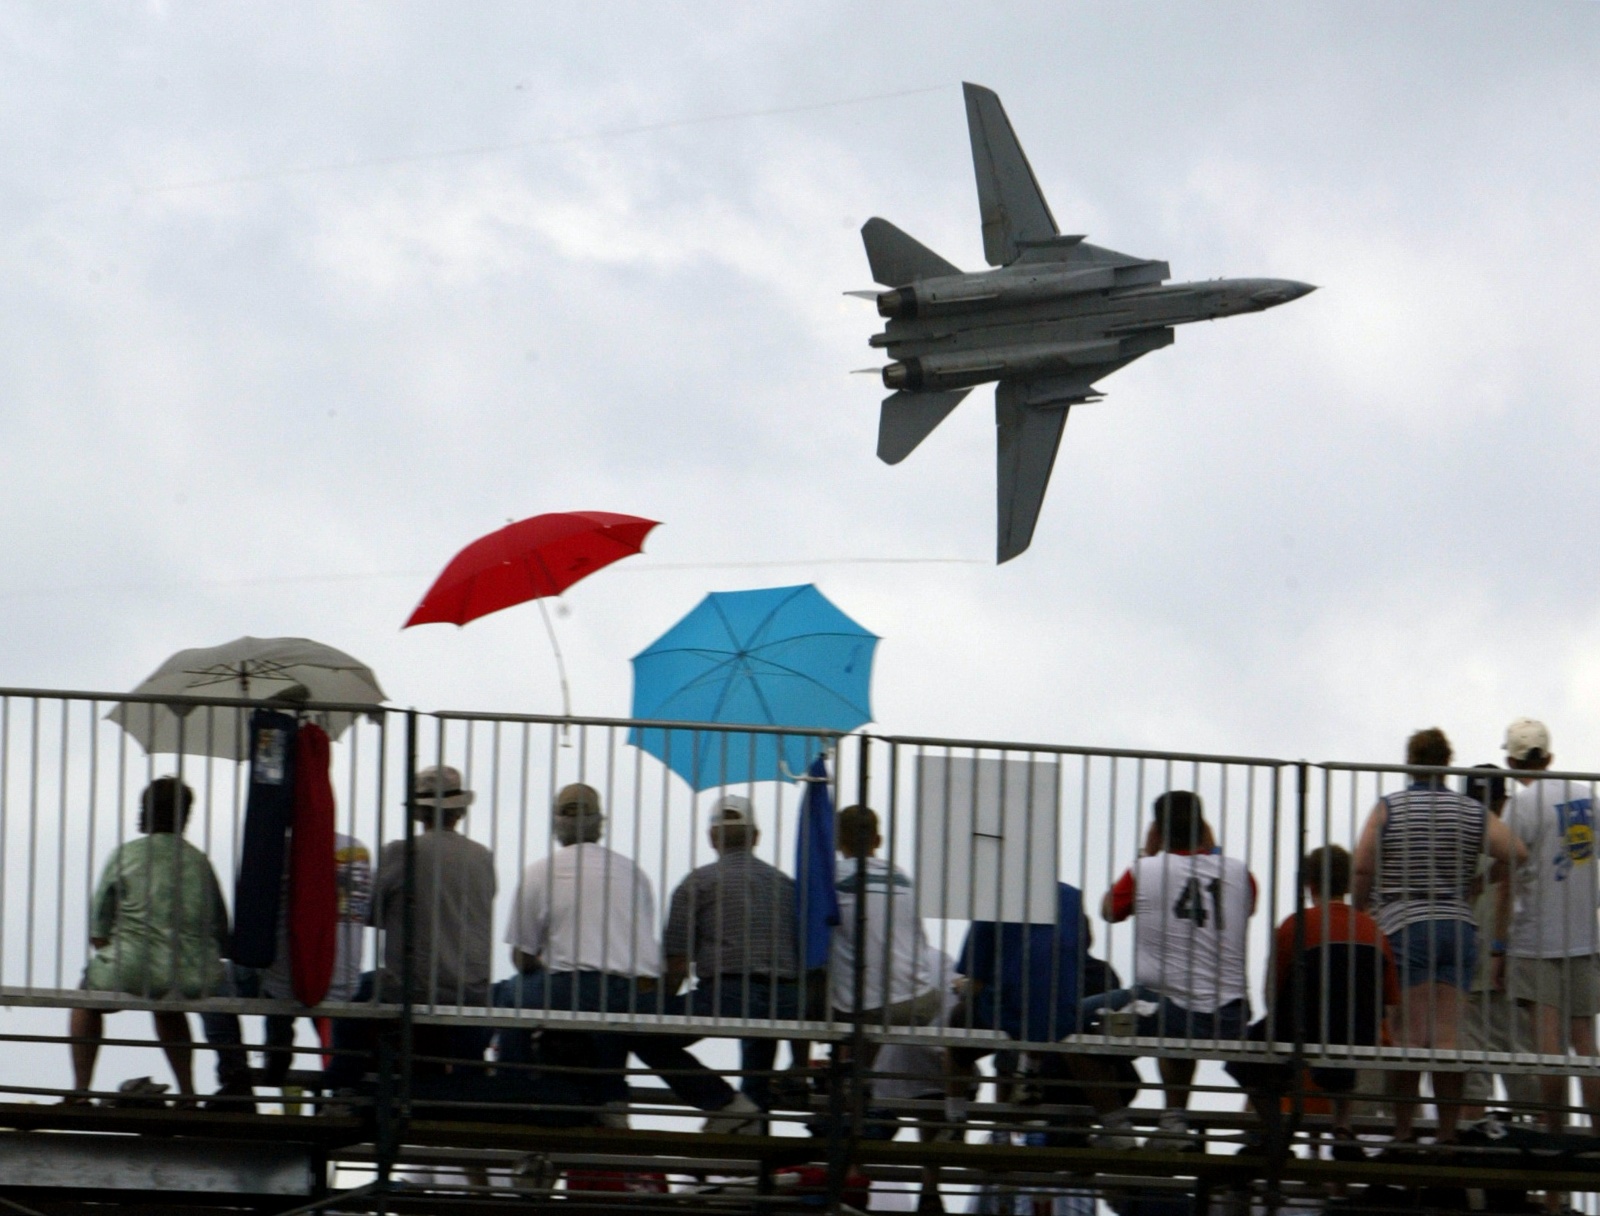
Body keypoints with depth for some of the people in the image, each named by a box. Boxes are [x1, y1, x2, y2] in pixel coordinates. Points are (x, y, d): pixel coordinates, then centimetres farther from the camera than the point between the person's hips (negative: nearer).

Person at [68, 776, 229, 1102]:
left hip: (131, 973, -3)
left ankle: (80, 1090, 22)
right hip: (192, 982, 3)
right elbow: (221, 936, 10)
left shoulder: (124, 856, 3)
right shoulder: (199, 861, 11)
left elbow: (98, 933, 4)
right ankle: (187, 1091, 32)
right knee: (168, 1008, 39)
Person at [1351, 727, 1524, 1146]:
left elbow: (1362, 868, -8)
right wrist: (1475, 880, 13)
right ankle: (1448, 1132, -3)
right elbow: (1518, 854, -3)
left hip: (1404, 927, -3)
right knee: (1448, 1034, 1)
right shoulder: (1473, 813, 6)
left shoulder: (1389, 809, -1)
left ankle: (1403, 1130, -8)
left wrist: (1360, 909, 7)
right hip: (1459, 928, 3)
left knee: (1409, 1033, -4)